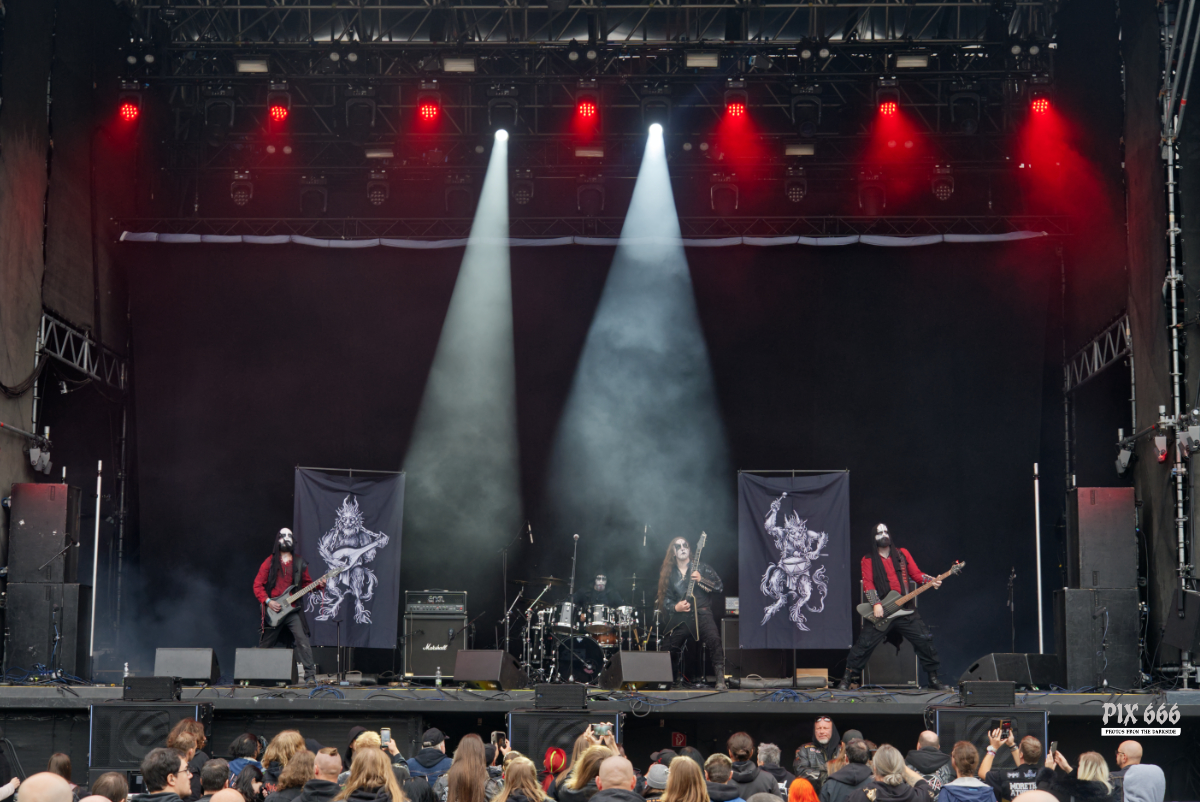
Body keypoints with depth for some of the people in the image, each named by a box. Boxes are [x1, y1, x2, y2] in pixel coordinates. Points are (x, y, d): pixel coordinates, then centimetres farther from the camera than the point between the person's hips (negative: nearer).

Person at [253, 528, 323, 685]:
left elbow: (306, 583, 15)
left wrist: (318, 585, -5)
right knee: (264, 645, 8)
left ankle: (310, 675, -17)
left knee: (302, 640, -16)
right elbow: (257, 585, 2)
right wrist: (267, 601, -10)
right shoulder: (270, 562, 4)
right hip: (272, 610, 0)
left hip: (292, 609, 0)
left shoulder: (299, 563, 10)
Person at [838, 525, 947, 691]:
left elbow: (916, 574, 11)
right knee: (864, 644, -8)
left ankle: (933, 679, 10)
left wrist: (931, 581, -8)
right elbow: (867, 583, -4)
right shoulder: (868, 560, 6)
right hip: (880, 612, -2)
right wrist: (876, 604, -17)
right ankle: (848, 679, 4)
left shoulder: (902, 554, 14)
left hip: (905, 610, 2)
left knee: (925, 640, -3)